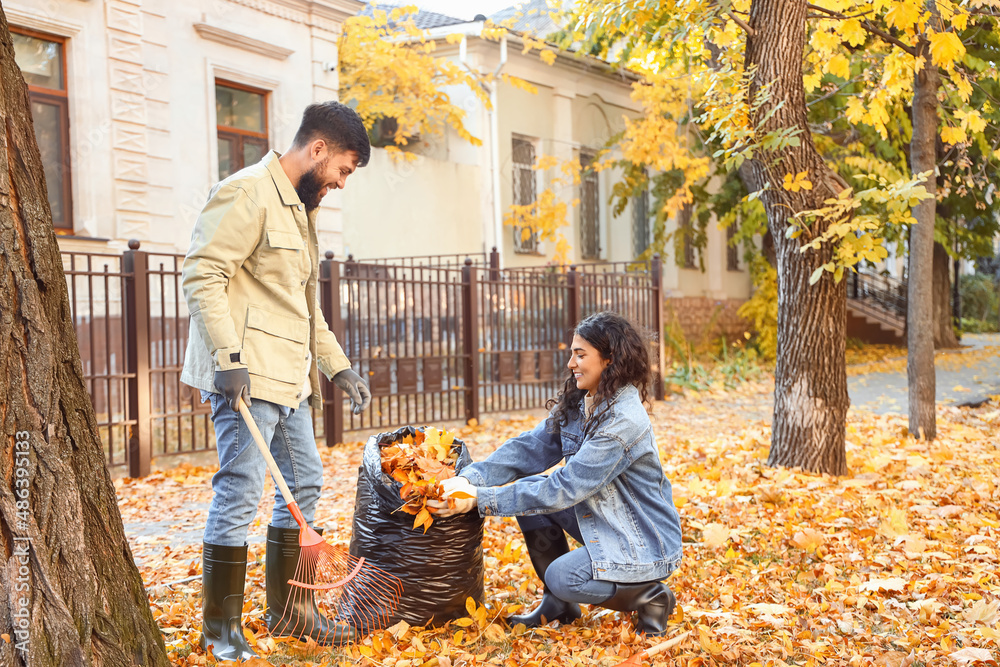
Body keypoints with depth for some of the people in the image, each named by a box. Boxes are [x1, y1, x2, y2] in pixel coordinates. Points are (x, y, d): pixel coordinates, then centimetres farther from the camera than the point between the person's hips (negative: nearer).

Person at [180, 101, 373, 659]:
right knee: (240, 494, -8)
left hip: (290, 380, 10)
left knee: (304, 484, 15)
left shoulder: (302, 208, 21)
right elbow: (202, 274, -19)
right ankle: (221, 628, 3)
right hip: (248, 376, -10)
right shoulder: (248, 194, -10)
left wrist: (339, 366, 21)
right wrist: (228, 356, -26)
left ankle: (288, 610, 27)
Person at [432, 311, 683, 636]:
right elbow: (528, 448, -5)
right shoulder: (575, 405, 0)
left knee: (563, 578, -28)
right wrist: (468, 479, -22)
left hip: (644, 542, -9)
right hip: (603, 522, 9)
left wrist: (481, 500, -30)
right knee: (530, 489, -5)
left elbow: (564, 489, -30)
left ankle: (649, 597, 0)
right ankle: (558, 606, 7)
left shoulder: (623, 421, -28)